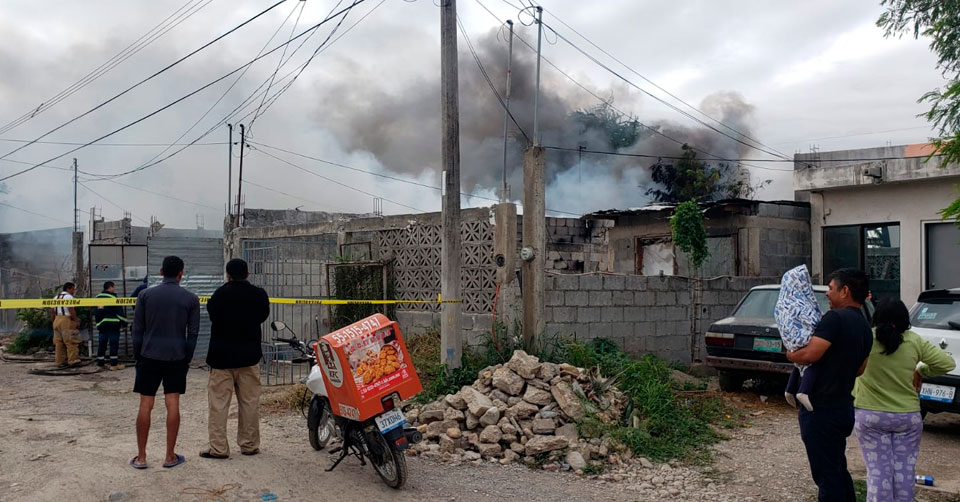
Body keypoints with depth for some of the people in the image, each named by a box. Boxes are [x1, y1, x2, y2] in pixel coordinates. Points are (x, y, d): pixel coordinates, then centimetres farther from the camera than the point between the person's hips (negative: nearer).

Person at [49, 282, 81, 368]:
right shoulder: (68, 297, -8)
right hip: (66, 320, -8)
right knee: (71, 342, -6)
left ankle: (59, 361, 12)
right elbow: (71, 310, -16)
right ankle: (73, 361, -8)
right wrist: (77, 321, -13)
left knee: (58, 342, 9)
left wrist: (54, 321, 22)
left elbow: (52, 312, 18)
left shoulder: (56, 297, 19)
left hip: (57, 320, 8)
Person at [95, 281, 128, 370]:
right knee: (114, 343, -4)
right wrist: (124, 322, -3)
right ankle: (114, 364, -4)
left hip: (101, 324, 7)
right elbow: (119, 311, -10)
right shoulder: (112, 297, -9)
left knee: (102, 343, 10)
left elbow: (95, 312, 21)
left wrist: (97, 321, 28)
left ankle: (100, 363, 12)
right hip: (113, 323, -7)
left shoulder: (97, 297, 15)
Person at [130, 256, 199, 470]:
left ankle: (141, 457, 10)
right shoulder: (191, 299, 0)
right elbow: (193, 333, 1)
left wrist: (137, 356, 11)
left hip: (149, 356, 0)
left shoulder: (145, 295, 1)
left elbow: (137, 330, 2)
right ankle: (170, 456, 8)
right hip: (176, 357, 0)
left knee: (145, 405, 5)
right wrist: (187, 359, 11)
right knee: (172, 405, 3)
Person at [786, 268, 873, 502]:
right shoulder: (865, 327, 10)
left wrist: (791, 355, -7)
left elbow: (810, 354, -26)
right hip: (844, 408, 9)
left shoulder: (835, 318, -18)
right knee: (838, 470, 21)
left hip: (822, 410, -9)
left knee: (826, 474, -1)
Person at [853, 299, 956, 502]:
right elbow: (947, 363, -1)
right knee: (904, 471, 11)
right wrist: (922, 371, 14)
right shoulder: (914, 342, -6)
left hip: (870, 416, -1)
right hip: (908, 417, 2)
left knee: (877, 471, 4)